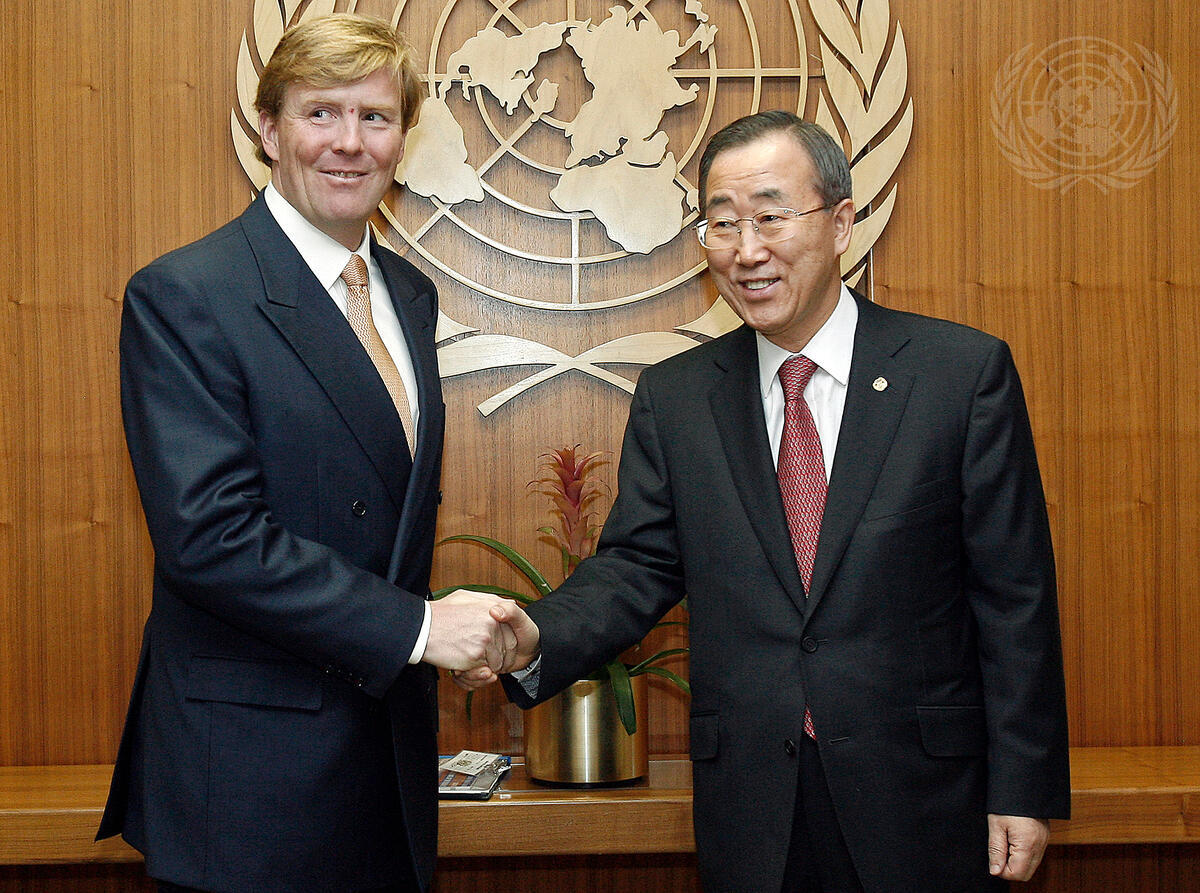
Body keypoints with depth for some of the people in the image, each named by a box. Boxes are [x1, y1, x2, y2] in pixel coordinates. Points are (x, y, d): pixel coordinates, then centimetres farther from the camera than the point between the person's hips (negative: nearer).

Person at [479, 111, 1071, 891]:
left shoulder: (966, 371, -5)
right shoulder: (672, 397, 4)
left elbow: (1015, 593, -5)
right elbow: (638, 565, 2)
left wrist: (1025, 789, -6)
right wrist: (535, 642, -18)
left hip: (921, 796, -2)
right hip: (750, 810, 2)